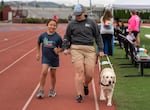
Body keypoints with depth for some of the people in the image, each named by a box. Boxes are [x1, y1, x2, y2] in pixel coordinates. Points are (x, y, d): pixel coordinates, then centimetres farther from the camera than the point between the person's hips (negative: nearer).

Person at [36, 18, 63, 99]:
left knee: (53, 74, 11)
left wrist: (58, 50, -22)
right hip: (45, 57, 0)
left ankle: (52, 90, 31)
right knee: (44, 72, -14)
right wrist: (38, 53, 12)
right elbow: (38, 43, 12)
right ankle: (41, 90, -3)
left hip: (54, 58, 0)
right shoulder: (43, 35, -7)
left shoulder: (58, 37, -12)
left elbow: (62, 48, -2)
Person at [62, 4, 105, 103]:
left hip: (90, 50, 1)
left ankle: (85, 85, 31)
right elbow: (67, 37, 20)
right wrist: (65, 48, 7)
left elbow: (98, 36, 12)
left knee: (90, 74, -3)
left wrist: (101, 50, 7)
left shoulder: (92, 23, 8)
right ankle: (79, 95, -3)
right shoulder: (72, 24, 9)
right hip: (76, 49, 0)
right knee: (79, 71, -10)